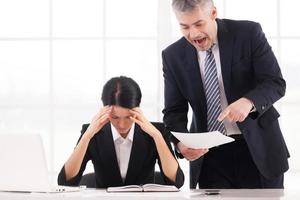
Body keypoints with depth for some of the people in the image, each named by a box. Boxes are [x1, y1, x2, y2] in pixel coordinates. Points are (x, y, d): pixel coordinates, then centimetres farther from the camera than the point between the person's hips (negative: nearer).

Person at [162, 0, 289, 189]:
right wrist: (181, 143, -22)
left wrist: (248, 102, -32)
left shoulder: (249, 33, -8)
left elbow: (276, 83, -11)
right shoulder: (173, 56, -2)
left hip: (257, 146, -1)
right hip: (208, 154, 2)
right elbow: (174, 111, -1)